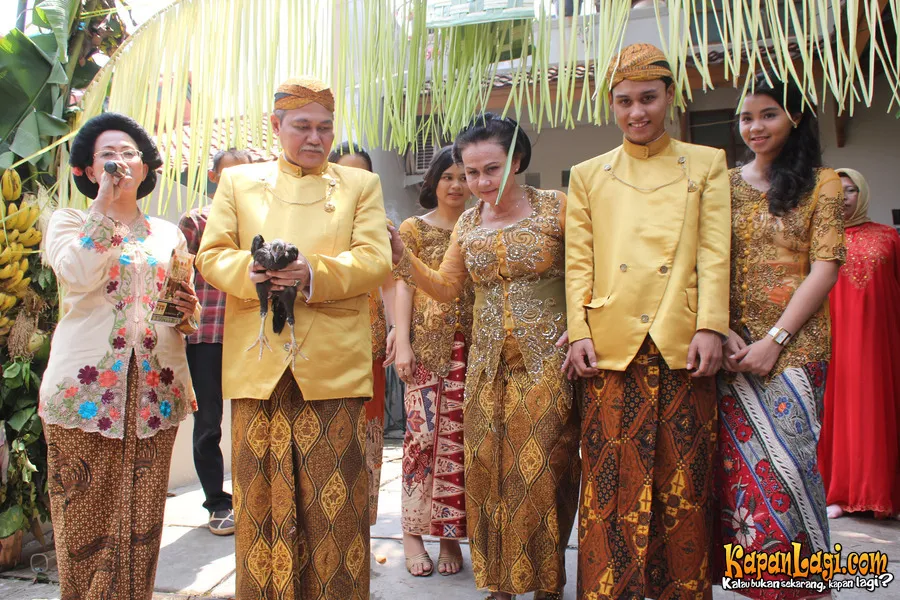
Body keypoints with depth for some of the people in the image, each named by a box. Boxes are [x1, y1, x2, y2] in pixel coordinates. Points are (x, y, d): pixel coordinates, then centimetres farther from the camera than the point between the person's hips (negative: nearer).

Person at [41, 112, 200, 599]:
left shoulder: (168, 234, 17)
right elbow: (78, 276, -13)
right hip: (85, 387, -2)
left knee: (139, 517, 5)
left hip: (155, 389, 3)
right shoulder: (69, 221, 9)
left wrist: (189, 313, -1)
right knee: (86, 510, 1)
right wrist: (105, 205, -9)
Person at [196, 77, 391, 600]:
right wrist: (249, 270, -15)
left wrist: (313, 273, -18)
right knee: (263, 493, 7)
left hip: (334, 365, -1)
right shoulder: (238, 180, 16)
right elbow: (211, 254, 8)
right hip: (258, 364, 1)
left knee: (332, 496, 3)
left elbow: (376, 259, 0)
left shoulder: (361, 184, 13)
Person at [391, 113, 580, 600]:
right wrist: (402, 257, -2)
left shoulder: (555, 207, -4)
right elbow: (445, 289, 11)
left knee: (544, 469, 1)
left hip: (548, 361, -4)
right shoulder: (468, 223, 10)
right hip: (488, 367, 4)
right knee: (488, 469, 7)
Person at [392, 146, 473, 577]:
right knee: (423, 431, -5)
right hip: (427, 343, -2)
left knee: (457, 436, 1)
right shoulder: (414, 228, 8)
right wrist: (402, 343, -8)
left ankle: (450, 531, 11)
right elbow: (404, 286, 2)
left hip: (471, 344, 2)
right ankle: (413, 531, 6)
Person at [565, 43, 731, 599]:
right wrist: (579, 332, -3)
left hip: (682, 344, 0)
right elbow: (578, 262, 7)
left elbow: (714, 254, 2)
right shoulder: (588, 175, 14)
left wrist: (710, 328, -8)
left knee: (683, 477, 6)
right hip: (612, 344, 1)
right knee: (613, 475, 2)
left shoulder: (708, 163, 12)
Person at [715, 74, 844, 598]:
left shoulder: (821, 183, 4)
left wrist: (774, 340, -13)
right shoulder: (724, 186, 11)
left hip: (794, 347, -2)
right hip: (732, 348, 3)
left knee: (786, 463, -3)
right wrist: (721, 332, -8)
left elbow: (825, 269, -4)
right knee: (740, 465, 5)